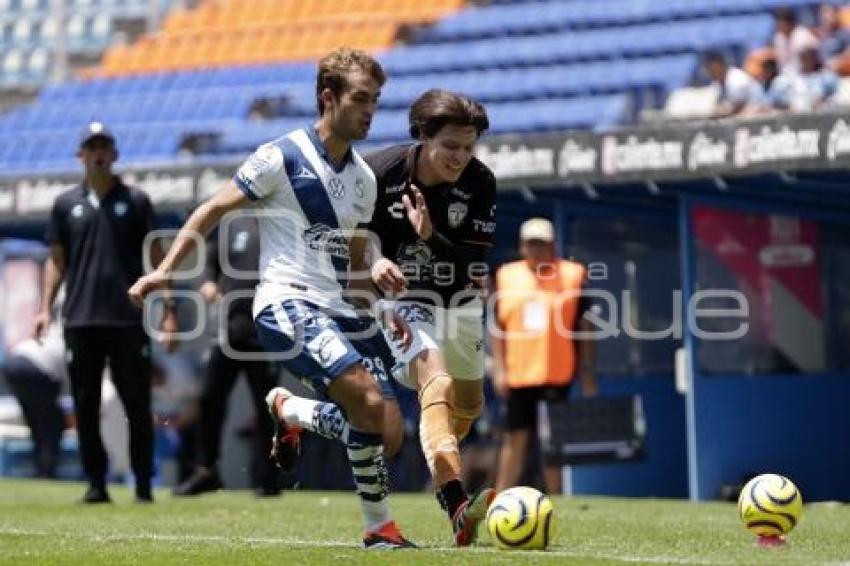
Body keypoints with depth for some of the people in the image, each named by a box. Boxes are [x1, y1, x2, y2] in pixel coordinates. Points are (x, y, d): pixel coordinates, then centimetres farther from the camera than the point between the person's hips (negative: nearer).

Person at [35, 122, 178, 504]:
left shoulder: (135, 201, 7)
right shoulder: (66, 204, 12)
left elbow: (156, 258, 6)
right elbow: (56, 260, 14)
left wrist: (168, 311, -2)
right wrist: (45, 307, 2)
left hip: (129, 319, -2)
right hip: (80, 320, 2)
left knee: (137, 406, -2)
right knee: (86, 407, 2)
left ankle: (143, 485, 4)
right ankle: (96, 483, 9)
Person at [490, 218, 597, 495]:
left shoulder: (572, 275, 2)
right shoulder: (507, 276, 8)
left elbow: (583, 327, 4)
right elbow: (497, 326, 11)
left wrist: (587, 373, 1)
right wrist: (499, 368, 2)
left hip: (556, 374, -2)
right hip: (517, 375, 2)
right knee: (515, 438, 3)